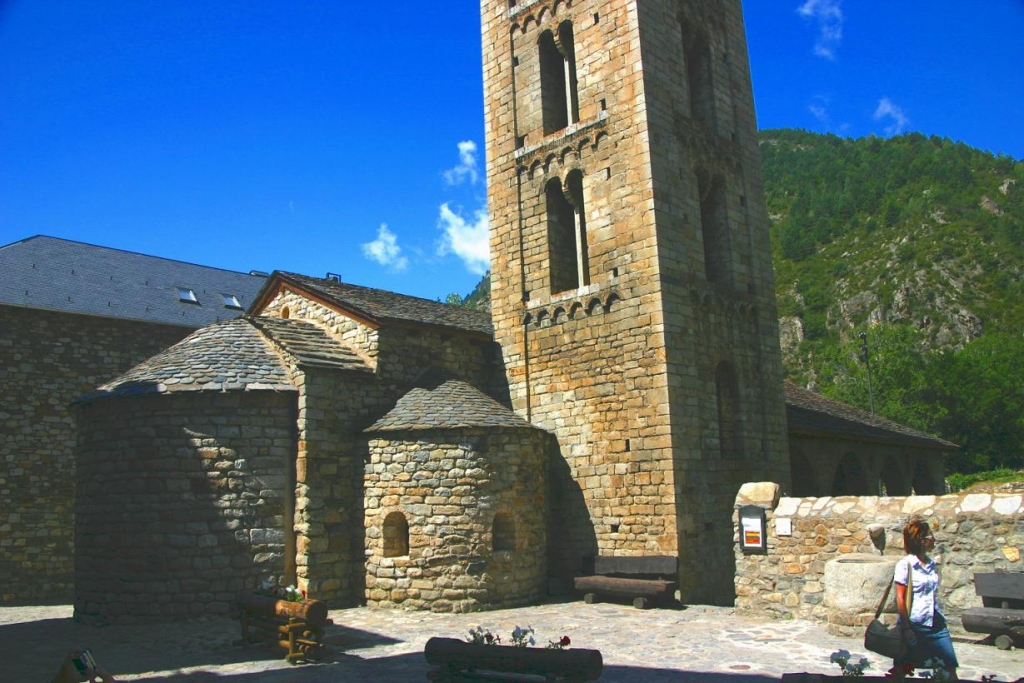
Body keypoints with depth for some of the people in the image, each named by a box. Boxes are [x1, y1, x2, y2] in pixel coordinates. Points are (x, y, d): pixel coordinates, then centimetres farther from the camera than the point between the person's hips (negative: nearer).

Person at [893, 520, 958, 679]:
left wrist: (940, 617, 16)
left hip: (936, 623, 6)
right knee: (901, 669, 4)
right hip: (914, 624, -6)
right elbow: (900, 598, -12)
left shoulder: (931, 563, 8)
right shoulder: (905, 565, -12)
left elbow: (934, 593, 17)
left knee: (950, 665, 5)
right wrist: (906, 628, -14)